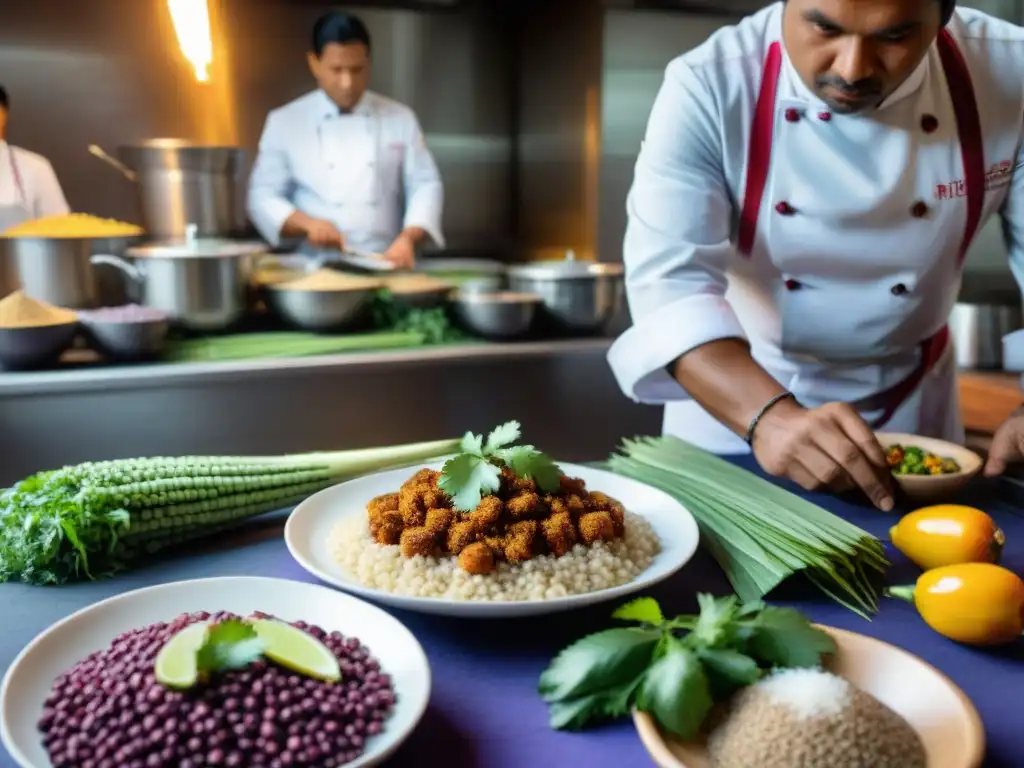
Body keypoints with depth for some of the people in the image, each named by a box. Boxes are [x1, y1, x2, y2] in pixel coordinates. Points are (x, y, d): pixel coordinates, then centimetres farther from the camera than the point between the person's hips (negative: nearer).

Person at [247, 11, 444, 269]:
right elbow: (263, 196, 4)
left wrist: (408, 237, -14)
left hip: (386, 266, 1)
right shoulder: (284, 122, 5)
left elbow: (425, 186, 4)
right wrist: (308, 224, -15)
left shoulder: (401, 118, 8)